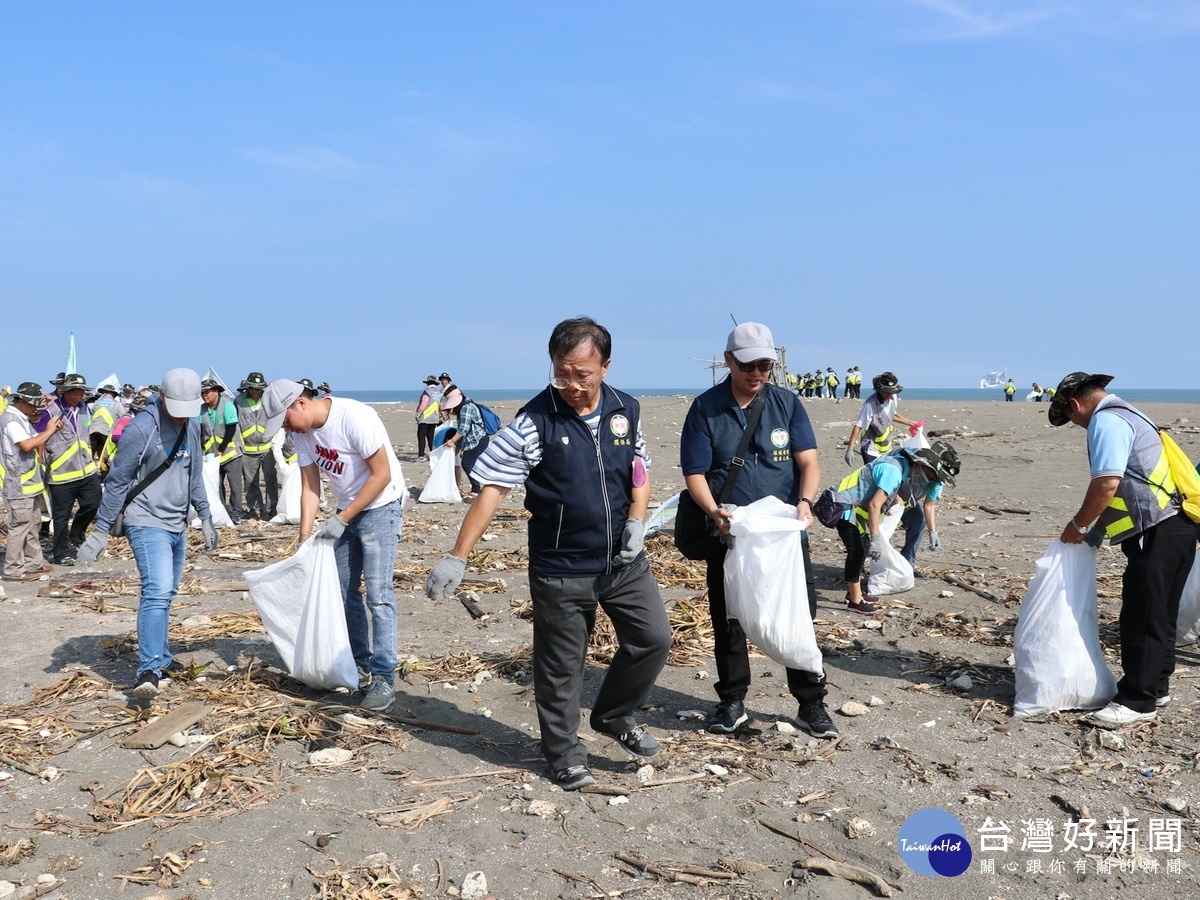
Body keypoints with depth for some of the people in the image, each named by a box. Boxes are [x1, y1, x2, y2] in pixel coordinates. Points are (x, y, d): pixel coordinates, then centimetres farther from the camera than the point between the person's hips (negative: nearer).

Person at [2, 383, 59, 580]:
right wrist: (48, 431, -19)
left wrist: (51, 430, 5)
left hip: (29, 482, 10)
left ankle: (33, 562, 26)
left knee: (33, 524, 16)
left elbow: (36, 442, 20)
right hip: (17, 484, -10)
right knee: (19, 526, -6)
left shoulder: (22, 419, 16)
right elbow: (26, 445, -27)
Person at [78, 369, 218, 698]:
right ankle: (149, 671, -24)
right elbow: (117, 481, -10)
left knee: (165, 594, 15)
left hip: (177, 526, 7)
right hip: (147, 523, -7)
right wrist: (101, 531, -9)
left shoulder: (192, 426, 7)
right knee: (157, 591, -20)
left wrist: (205, 518, 19)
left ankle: (161, 658, 27)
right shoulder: (141, 429, -15)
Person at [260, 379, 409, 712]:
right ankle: (361, 666, 23)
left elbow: (382, 475, -22)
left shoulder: (354, 417, -25)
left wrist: (341, 519, -20)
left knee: (377, 594, -12)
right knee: (344, 593, 11)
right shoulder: (301, 432, -2)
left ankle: (384, 678, -6)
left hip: (381, 507, -8)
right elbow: (310, 487, 4)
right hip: (346, 511, 8)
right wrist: (304, 540, -3)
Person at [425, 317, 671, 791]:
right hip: (561, 569, -4)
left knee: (653, 638, 6)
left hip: (623, 561, 4)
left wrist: (636, 522, -3)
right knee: (560, 667, 6)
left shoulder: (627, 410, 0)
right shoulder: (535, 421, -15)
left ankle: (614, 715, 29)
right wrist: (457, 559, -20)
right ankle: (564, 753, 25)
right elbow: (492, 489, -15)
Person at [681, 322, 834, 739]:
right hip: (728, 536, -1)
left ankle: (811, 704, 20)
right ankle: (732, 702, 25)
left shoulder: (787, 404, 3)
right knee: (728, 622, 8)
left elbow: (809, 462, -2)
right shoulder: (706, 408, -2)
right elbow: (695, 473, -5)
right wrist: (714, 512, -23)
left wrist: (805, 501, -22)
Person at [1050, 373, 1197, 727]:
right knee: (1159, 615, 17)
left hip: (1157, 532, -10)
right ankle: (1155, 687, 26)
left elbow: (1107, 484, -20)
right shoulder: (1126, 415, 22)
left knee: (1141, 617, -6)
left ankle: (1138, 700, -1)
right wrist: (1097, 529, 21)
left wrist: (1078, 525, -8)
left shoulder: (1106, 421, -11)